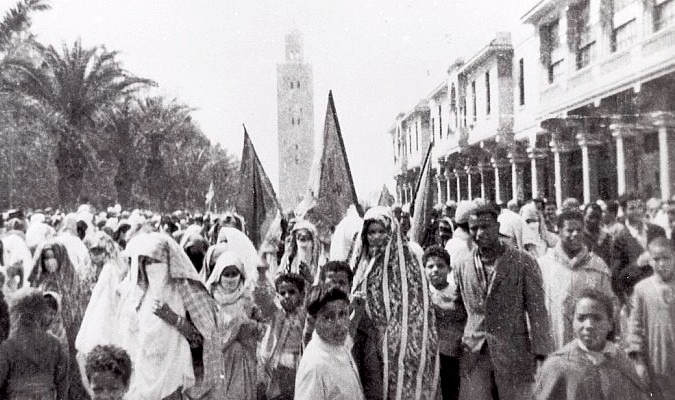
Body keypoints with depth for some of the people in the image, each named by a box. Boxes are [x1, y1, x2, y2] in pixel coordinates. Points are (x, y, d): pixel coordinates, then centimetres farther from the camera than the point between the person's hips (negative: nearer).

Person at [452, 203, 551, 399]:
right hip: (473, 356, 3)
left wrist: (540, 356, -9)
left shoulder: (523, 263, -3)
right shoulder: (461, 267, 8)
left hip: (514, 355, -3)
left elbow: (537, 312, -4)